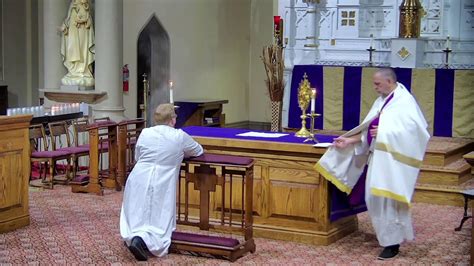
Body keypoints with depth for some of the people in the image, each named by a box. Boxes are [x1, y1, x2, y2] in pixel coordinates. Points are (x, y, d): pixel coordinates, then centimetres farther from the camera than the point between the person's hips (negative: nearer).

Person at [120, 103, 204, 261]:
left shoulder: (145, 133, 5)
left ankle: (130, 235, -8)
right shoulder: (180, 136, -1)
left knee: (136, 217, 17)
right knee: (159, 222, 2)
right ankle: (142, 240, -23)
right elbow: (198, 151, 17)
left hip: (138, 181, 3)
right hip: (161, 186, -3)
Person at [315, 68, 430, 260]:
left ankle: (393, 243, 5)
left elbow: (414, 129, -21)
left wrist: (384, 133, -20)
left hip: (391, 161, -8)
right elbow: (368, 129, 14)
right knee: (375, 199, 12)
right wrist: (349, 140, 2)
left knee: (388, 200, -5)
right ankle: (387, 235, 26)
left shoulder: (405, 101, -12)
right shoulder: (381, 101, 14)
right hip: (377, 158, 9)